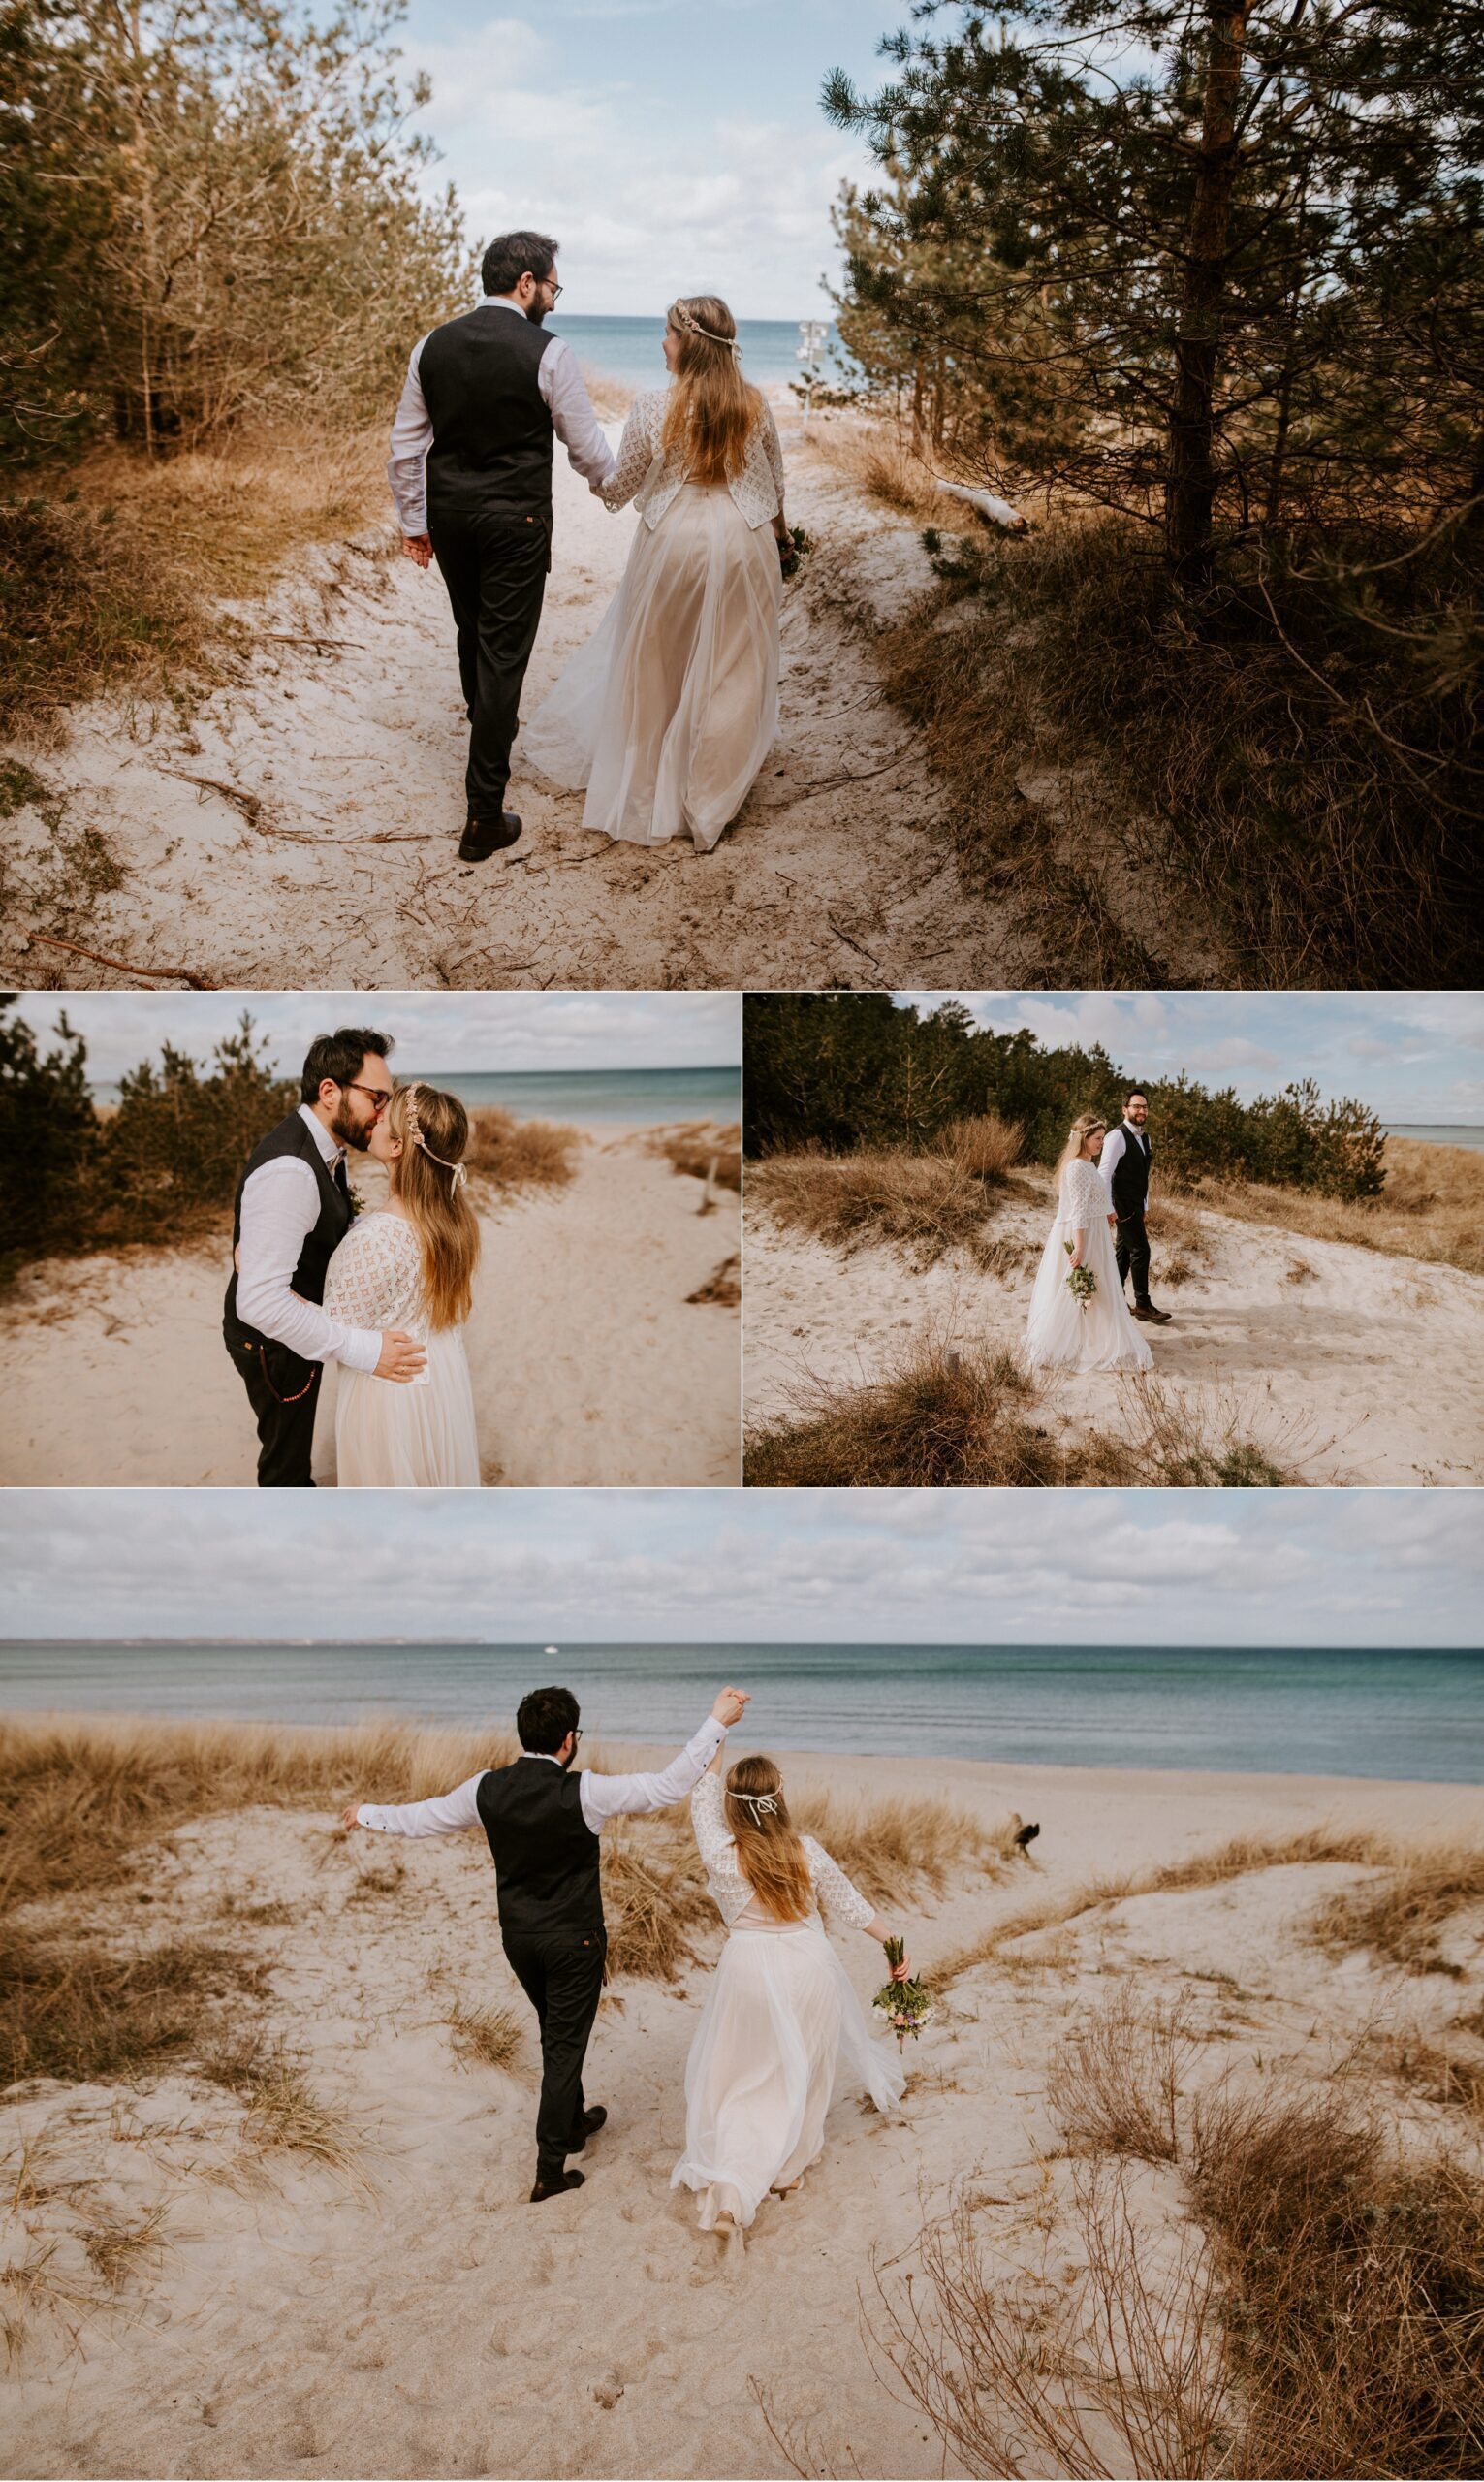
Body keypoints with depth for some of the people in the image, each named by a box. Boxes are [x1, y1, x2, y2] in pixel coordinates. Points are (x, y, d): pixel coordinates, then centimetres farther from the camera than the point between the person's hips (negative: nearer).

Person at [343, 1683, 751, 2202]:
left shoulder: (487, 1789, -10)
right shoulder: (583, 1793, -23)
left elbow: (423, 1818, 6)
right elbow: (669, 1785, -21)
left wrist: (367, 1814, 25)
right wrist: (718, 1722, -16)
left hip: (518, 1936, 5)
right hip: (573, 1939, -5)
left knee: (557, 2033, 26)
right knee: (565, 2045, 5)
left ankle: (574, 2121, 45)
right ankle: (550, 2170, 9)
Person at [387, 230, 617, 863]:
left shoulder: (433, 345, 2)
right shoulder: (548, 353, -11)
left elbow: (406, 445, 7)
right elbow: (587, 449, -4)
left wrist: (413, 521, 16)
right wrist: (613, 485, 18)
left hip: (448, 511, 5)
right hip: (516, 520, -5)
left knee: (473, 629, 27)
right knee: (504, 653, -2)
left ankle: (485, 720, 55)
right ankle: (484, 818, -4)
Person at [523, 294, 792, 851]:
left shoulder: (654, 407, -12)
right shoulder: (754, 406, -4)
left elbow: (619, 489, -3)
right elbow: (774, 486, 8)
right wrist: (781, 536, 25)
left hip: (672, 542, -2)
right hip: (742, 542, 2)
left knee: (654, 668, 16)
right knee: (727, 671, 10)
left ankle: (640, 783, 27)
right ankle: (709, 800, 14)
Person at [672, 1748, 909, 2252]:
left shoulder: (722, 1857, -18)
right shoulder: (807, 1853, -11)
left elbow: (703, 1797, -4)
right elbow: (853, 1905, 2)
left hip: (749, 1972, -2)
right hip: (809, 1969, 2)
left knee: (739, 2079, 6)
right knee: (801, 2070, 21)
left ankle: (728, 2191, -9)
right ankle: (789, 2168, 36)